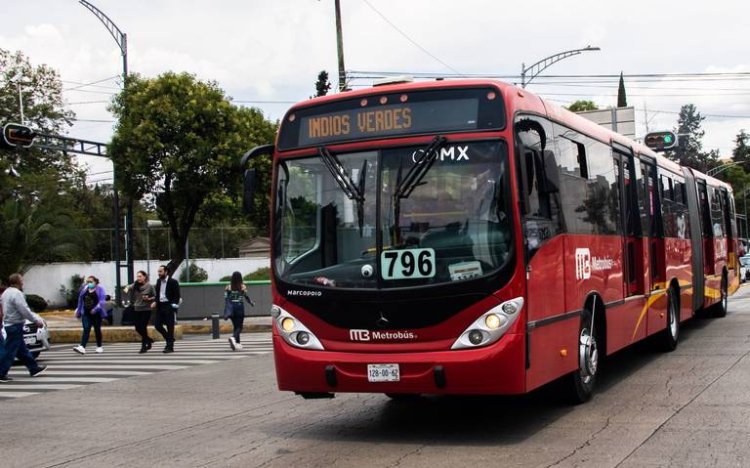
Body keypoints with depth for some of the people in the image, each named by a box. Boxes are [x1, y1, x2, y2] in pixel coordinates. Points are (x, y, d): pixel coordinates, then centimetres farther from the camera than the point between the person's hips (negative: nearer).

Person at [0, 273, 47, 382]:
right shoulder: (16, 293, -18)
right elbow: (25, 311, -20)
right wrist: (37, 320, -9)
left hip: (9, 324, 10)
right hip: (15, 325, -10)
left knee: (22, 350, 15)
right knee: (10, 351, -5)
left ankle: (34, 368, 24)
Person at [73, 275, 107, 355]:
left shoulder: (99, 289, -5)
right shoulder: (84, 289, 8)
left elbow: (102, 300, -14)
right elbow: (80, 301, 17)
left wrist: (96, 309, -26)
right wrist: (78, 311, 18)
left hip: (96, 314, -3)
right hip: (86, 314, 3)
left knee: (97, 330, 8)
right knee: (86, 330, -8)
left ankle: (99, 347, 21)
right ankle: (82, 347, -19)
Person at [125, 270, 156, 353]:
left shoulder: (150, 286, -6)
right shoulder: (135, 285, 4)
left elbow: (155, 297, 0)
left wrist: (149, 299, -16)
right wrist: (126, 288, -18)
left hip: (146, 310, -5)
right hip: (137, 309, 5)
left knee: (143, 327, -6)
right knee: (138, 328, 7)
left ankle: (144, 346, 6)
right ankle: (149, 340, 29)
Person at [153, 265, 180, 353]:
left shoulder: (173, 282, -8)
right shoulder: (158, 281, 12)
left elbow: (177, 295, -8)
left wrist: (174, 306, -16)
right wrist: (155, 302, 2)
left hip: (169, 306, -7)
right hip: (160, 306, 7)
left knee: (170, 326, -2)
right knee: (157, 325, 4)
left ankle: (170, 347, 5)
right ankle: (169, 339, 24)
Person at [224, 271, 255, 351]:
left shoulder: (228, 287, 1)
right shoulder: (243, 287, -6)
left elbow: (226, 299, -2)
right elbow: (246, 297, -4)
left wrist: (226, 312, 0)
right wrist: (252, 303, 16)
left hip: (231, 306, 3)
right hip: (239, 306, -3)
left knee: (235, 326, 16)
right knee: (239, 327, 0)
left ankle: (237, 343, 18)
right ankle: (233, 337, -27)